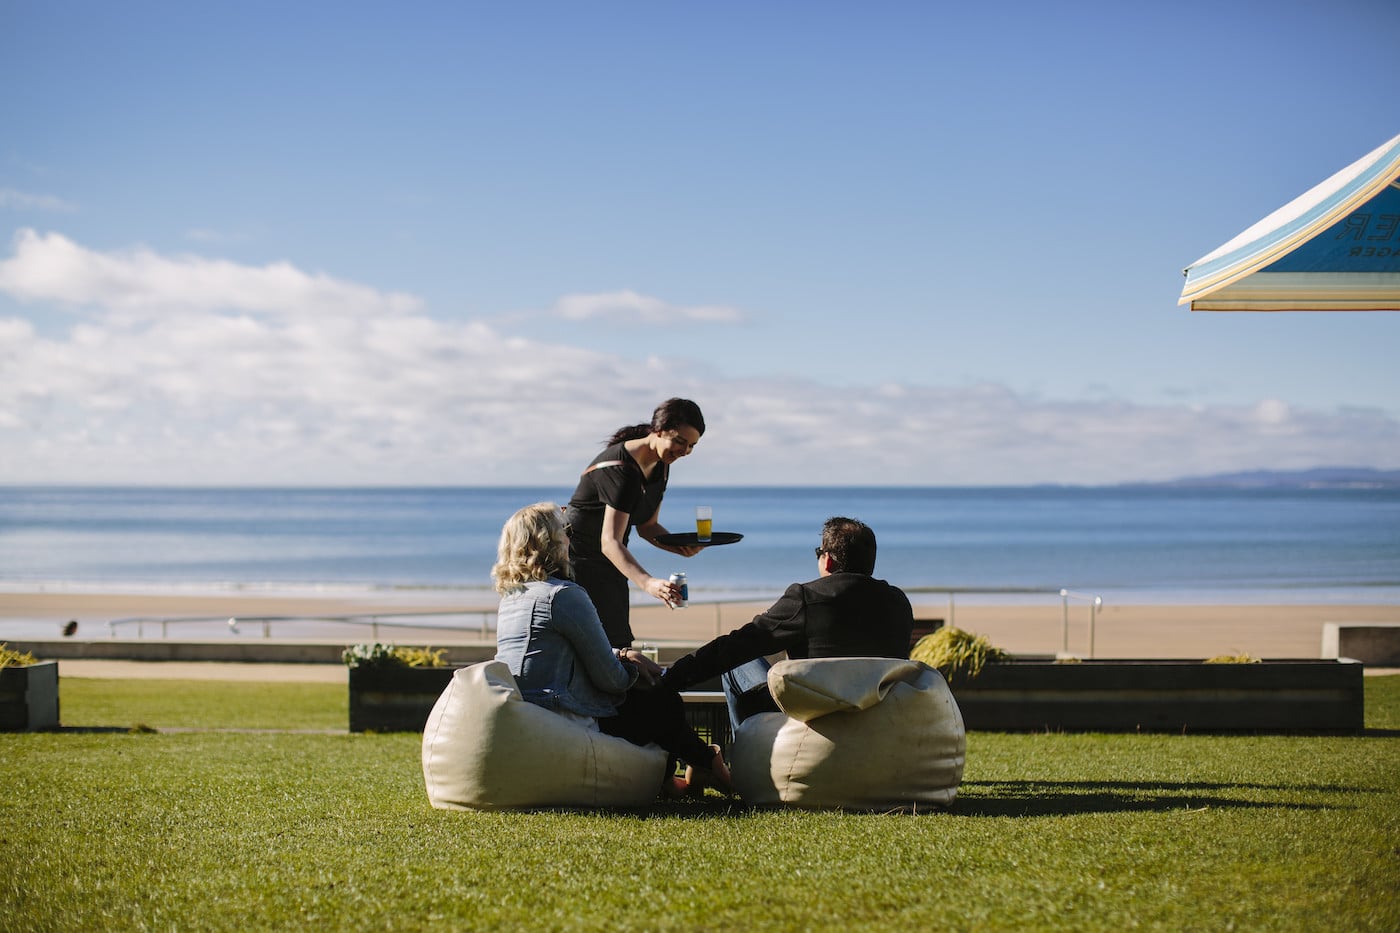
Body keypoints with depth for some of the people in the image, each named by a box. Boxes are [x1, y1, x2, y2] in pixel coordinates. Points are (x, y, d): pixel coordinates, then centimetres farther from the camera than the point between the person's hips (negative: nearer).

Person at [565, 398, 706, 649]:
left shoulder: (660, 466, 3)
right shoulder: (622, 468, -26)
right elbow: (610, 542, -34)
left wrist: (681, 547, -8)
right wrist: (647, 582, -48)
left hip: (609, 569, 10)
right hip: (577, 560, -10)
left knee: (619, 646, 7)